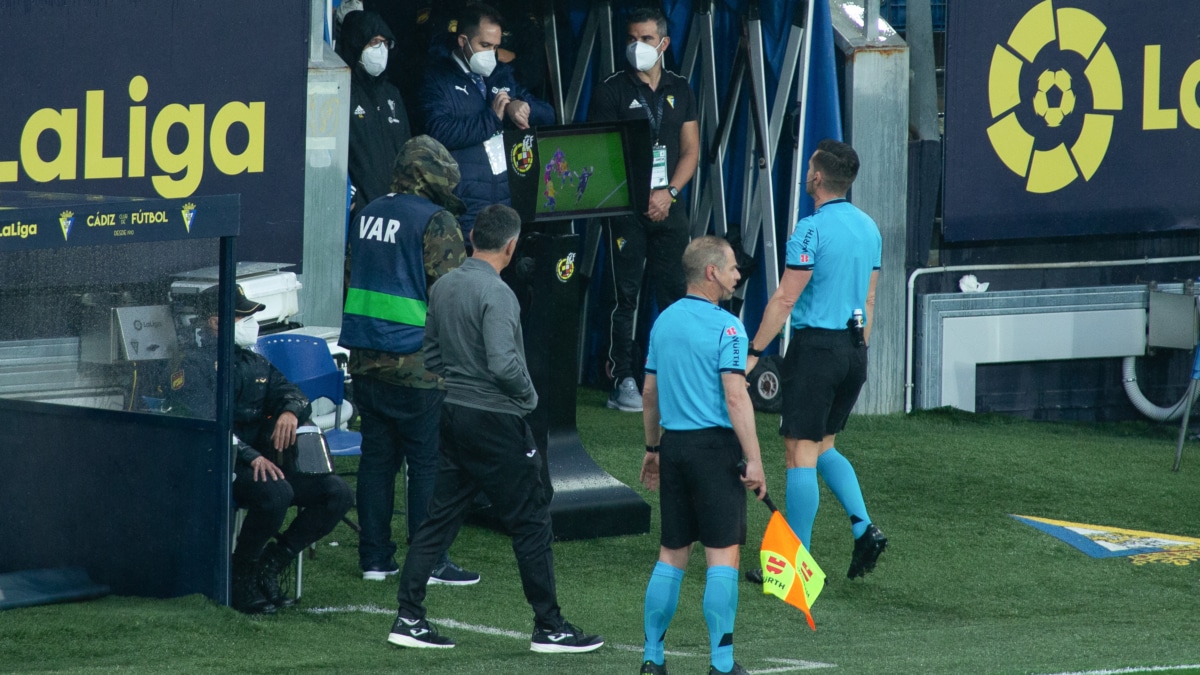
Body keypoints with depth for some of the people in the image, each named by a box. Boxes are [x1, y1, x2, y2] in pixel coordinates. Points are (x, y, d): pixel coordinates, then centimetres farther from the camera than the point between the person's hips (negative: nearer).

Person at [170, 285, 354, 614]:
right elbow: (205, 425, -18)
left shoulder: (254, 364, 23)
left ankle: (270, 563, -6)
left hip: (263, 464, 8)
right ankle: (241, 576, -18)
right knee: (276, 492, -37)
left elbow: (294, 394, 16)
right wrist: (251, 457, -31)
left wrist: (290, 411, -11)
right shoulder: (195, 367, -3)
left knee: (337, 493, -9)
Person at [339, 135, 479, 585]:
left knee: (378, 455, 11)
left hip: (365, 359, 7)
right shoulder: (436, 222, -11)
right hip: (416, 363, -7)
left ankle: (375, 558, 14)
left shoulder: (369, 215, 12)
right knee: (429, 462, -1)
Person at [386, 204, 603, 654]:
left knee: (441, 517, 10)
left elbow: (430, 354, 13)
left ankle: (409, 617, 6)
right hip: (494, 419, -8)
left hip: (453, 412, 8)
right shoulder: (495, 293, -18)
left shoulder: (443, 287, 6)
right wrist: (529, 394, -8)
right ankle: (549, 626, 6)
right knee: (531, 521, 2)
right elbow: (503, 363, -25)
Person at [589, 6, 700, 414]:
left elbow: (690, 152, 12)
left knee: (674, 293, 1)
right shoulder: (612, 90, 0)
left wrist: (669, 192, -5)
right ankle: (623, 381, -3)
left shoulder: (679, 90, 13)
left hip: (668, 207, 3)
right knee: (626, 296, -4)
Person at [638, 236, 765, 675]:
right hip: (715, 446, -7)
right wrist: (753, 460, -18)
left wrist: (653, 448, 26)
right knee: (722, 556, -3)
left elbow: (650, 392, 16)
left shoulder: (664, 321, 10)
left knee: (671, 554, 12)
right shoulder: (725, 327, -12)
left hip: (673, 443, 7)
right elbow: (735, 397, -18)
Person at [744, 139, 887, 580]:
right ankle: (864, 528, 3)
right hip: (854, 348, 8)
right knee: (822, 447, 19)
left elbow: (785, 300, -15)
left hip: (816, 346, -8)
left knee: (801, 452, -2)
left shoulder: (813, 230, -14)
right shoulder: (869, 228, 10)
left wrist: (754, 353, -11)